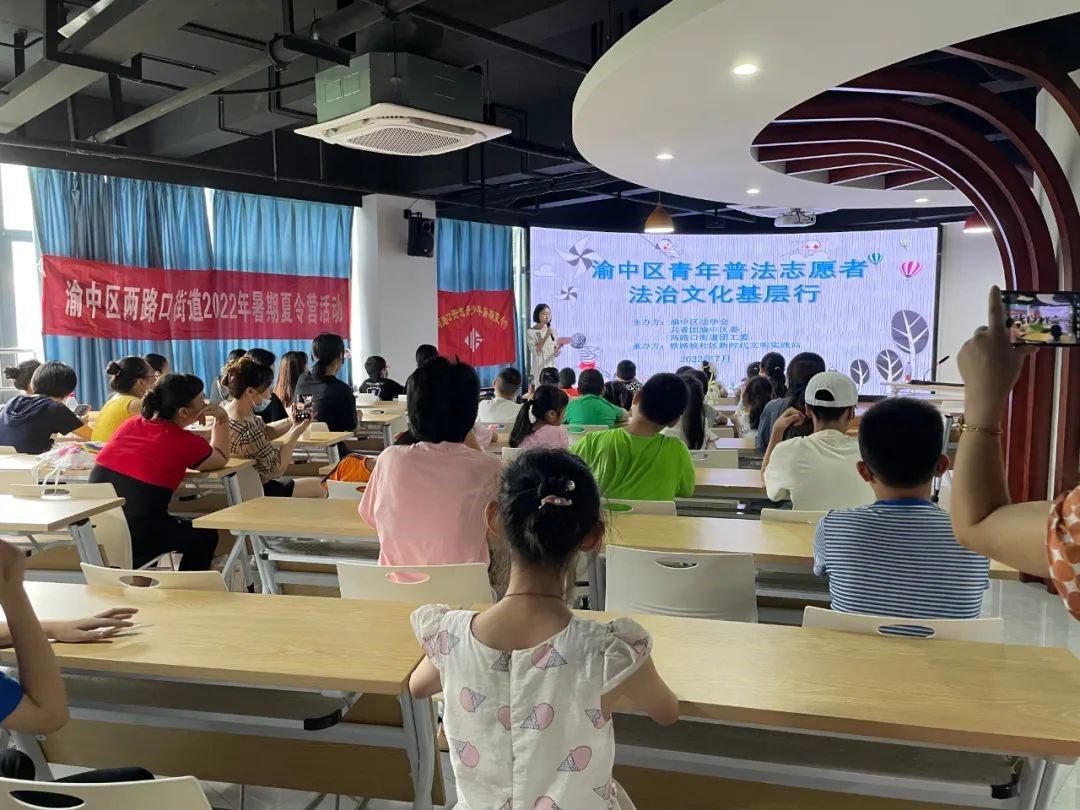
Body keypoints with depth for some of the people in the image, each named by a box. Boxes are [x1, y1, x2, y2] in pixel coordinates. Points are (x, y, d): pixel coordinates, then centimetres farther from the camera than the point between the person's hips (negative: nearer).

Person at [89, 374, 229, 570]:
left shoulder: (130, 424, 9)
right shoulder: (184, 442, -7)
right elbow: (221, 459, 12)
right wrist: (222, 420, 17)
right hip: (135, 535, -7)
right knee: (205, 536, 19)